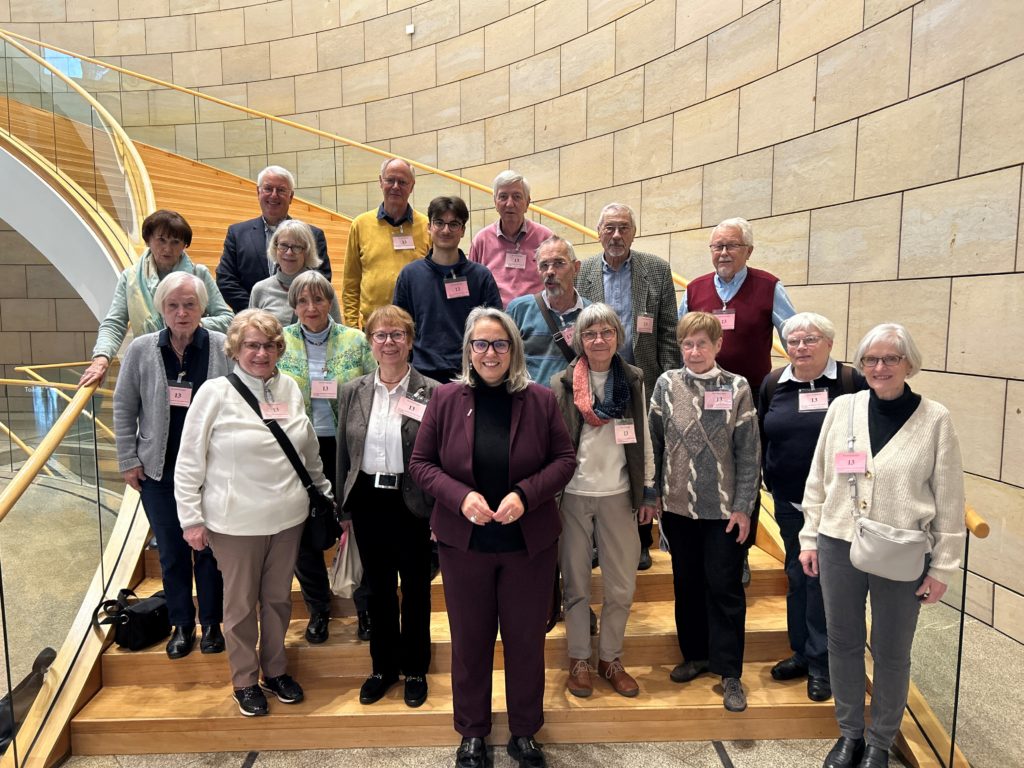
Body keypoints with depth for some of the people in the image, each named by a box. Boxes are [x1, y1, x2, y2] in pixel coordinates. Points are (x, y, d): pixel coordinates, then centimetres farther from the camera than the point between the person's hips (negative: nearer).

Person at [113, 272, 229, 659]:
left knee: (209, 549, 11)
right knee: (171, 552, 13)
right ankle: (181, 624, 32)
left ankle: (211, 623, 30)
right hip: (159, 471, 2)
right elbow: (124, 407, 4)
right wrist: (128, 460, 2)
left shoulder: (224, 348, -9)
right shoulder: (141, 350, -3)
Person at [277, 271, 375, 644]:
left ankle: (365, 605, 29)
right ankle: (318, 609, 31)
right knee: (304, 531, 11)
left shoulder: (355, 341, -1)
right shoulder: (281, 342, 1)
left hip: (347, 447, -1)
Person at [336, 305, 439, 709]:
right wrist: (344, 509, 8)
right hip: (367, 502, 3)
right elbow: (343, 454, 7)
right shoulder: (353, 392, 2)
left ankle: (415, 669, 34)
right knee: (378, 588, 17)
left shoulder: (431, 393, -9)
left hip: (412, 504, -3)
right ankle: (383, 666, 37)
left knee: (415, 588, 13)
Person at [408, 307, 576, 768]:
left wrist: (526, 494, -19)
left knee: (526, 639, 14)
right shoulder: (446, 399, -5)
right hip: (463, 542, 0)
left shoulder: (540, 400, -5)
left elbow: (564, 459, -3)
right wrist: (461, 496, -20)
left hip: (530, 542, 0)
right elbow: (420, 463, -3)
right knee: (470, 640, 15)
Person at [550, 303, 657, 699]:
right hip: (573, 495, -1)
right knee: (575, 583, 11)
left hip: (617, 495, 2)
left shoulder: (634, 380, 3)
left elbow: (643, 438, 6)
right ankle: (578, 659, 28)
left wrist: (648, 490, 6)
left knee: (622, 586, 8)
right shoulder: (562, 384, -4)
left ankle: (609, 658, 28)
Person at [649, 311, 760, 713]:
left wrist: (743, 506, -6)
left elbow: (749, 453, -4)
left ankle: (729, 671, 19)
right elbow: (655, 442, 4)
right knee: (686, 583, 15)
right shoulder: (666, 384, 0)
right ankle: (695, 654, 33)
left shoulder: (737, 388, -5)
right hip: (677, 504, 3)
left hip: (723, 507, -2)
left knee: (725, 587, 5)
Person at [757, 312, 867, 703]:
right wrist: (769, 481, 8)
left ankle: (821, 663, 16)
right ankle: (802, 651, 30)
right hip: (789, 500, 4)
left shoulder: (851, 381, -6)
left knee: (823, 577, 1)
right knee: (797, 575, 14)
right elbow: (762, 437, 11)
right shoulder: (773, 384, 5)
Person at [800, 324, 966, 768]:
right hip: (838, 547, 2)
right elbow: (818, 479, 5)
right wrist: (810, 538, 6)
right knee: (843, 643, 14)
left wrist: (943, 566, -2)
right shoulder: (842, 408, -1)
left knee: (891, 651, 13)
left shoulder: (935, 419, -6)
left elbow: (949, 501, -2)